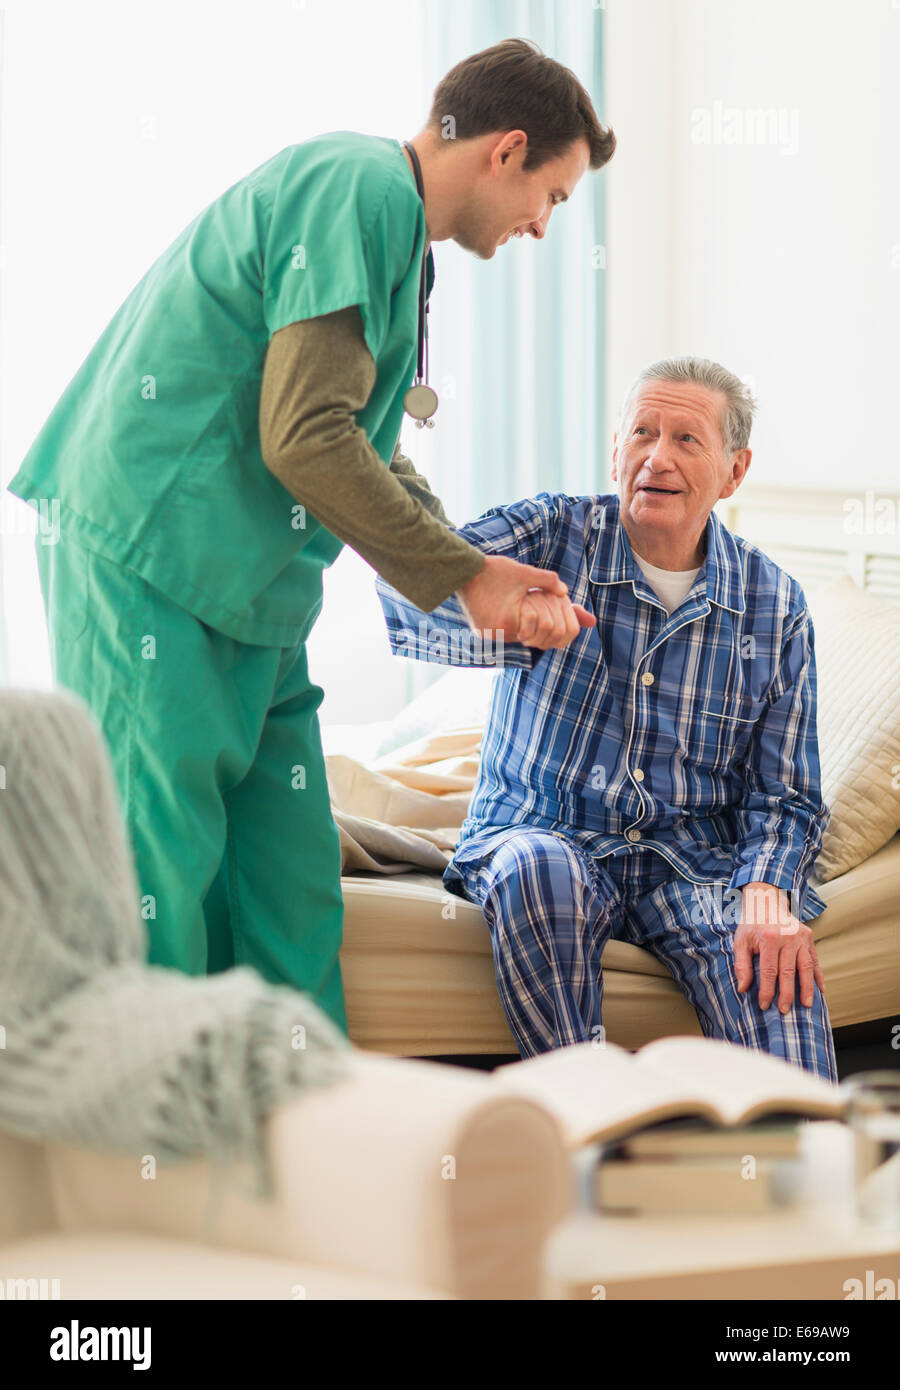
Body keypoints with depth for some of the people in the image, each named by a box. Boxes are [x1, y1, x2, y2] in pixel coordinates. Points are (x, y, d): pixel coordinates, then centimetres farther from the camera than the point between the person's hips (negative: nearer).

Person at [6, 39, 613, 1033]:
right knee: (157, 879, -9)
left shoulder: (381, 211, 20)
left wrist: (486, 584, 16)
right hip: (147, 555, -10)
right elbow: (306, 440, -20)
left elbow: (367, 459, 24)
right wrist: (466, 577, -11)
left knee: (290, 883, 8)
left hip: (247, 585, 10)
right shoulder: (364, 187, -13)